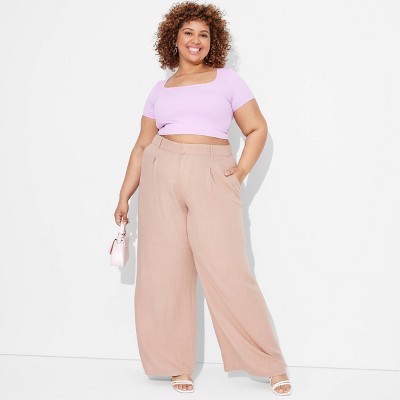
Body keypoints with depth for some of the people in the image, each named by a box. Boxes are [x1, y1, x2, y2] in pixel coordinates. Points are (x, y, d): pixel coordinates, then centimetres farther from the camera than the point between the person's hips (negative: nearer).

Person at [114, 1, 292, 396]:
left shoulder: (226, 79, 10)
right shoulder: (160, 89, 16)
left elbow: (257, 129, 9)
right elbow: (142, 145, 17)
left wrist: (241, 171, -4)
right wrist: (124, 196, 13)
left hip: (212, 178, -3)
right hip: (161, 178, 3)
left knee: (226, 271, -10)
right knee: (165, 273, 1)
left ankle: (272, 365, 1)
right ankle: (178, 365, 13)